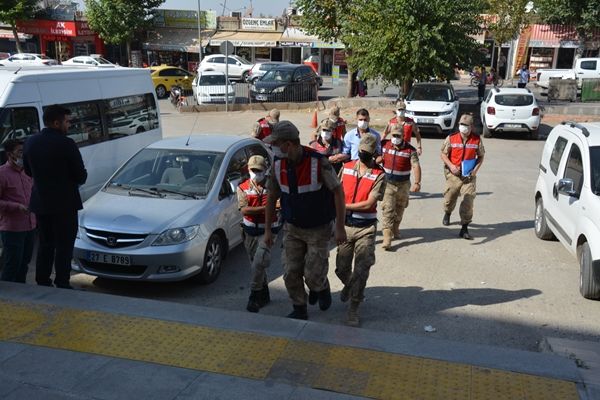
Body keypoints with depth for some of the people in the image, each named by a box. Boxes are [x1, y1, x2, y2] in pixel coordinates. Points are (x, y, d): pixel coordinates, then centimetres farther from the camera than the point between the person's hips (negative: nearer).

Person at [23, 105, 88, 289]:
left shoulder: (31, 142, 4)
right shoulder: (66, 144, -17)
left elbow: (28, 171, 13)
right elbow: (81, 175, -13)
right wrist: (75, 180, 8)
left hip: (40, 203, 7)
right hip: (65, 204, -7)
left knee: (45, 244, 18)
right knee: (64, 246, 2)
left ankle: (42, 282, 24)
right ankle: (62, 284, 5)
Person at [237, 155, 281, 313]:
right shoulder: (243, 188, 2)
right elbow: (244, 210, -13)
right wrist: (265, 208, -24)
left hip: (267, 230, -3)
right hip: (250, 232, 4)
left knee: (259, 262, -18)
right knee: (256, 264, 14)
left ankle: (255, 295, -6)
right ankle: (264, 294, 30)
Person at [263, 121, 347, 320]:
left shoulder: (318, 162, -23)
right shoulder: (278, 164, -7)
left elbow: (338, 192, -15)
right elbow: (272, 197, 4)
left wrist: (340, 227, -16)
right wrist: (267, 229, 6)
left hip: (318, 229, -4)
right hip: (291, 228, 4)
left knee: (312, 274, -1)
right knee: (290, 273, 6)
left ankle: (322, 289, 35)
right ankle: (299, 310, 28)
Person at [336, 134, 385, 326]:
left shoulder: (379, 175, -8)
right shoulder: (347, 168, 3)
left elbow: (369, 204, -15)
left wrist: (344, 206, -14)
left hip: (366, 228, -3)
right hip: (345, 224, 3)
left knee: (361, 270, -4)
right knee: (341, 268, 11)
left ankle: (353, 309, 10)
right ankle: (349, 286, 45)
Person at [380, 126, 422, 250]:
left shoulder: (410, 150, -9)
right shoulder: (385, 145, -3)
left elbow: (416, 166, -19)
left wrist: (417, 183, -30)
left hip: (403, 184, 1)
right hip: (388, 183, -1)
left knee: (400, 209, 19)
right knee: (388, 210, -10)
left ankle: (395, 229, 43)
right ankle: (387, 238, -13)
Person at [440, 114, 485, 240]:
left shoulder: (477, 140, -3)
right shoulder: (451, 138, -5)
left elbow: (481, 156, 8)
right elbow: (443, 154, 1)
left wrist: (476, 168, -8)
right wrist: (451, 165, -15)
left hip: (469, 175, -1)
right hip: (453, 174, 1)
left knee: (468, 201, -10)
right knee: (450, 198, 15)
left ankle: (464, 229, -1)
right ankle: (447, 214, 51)